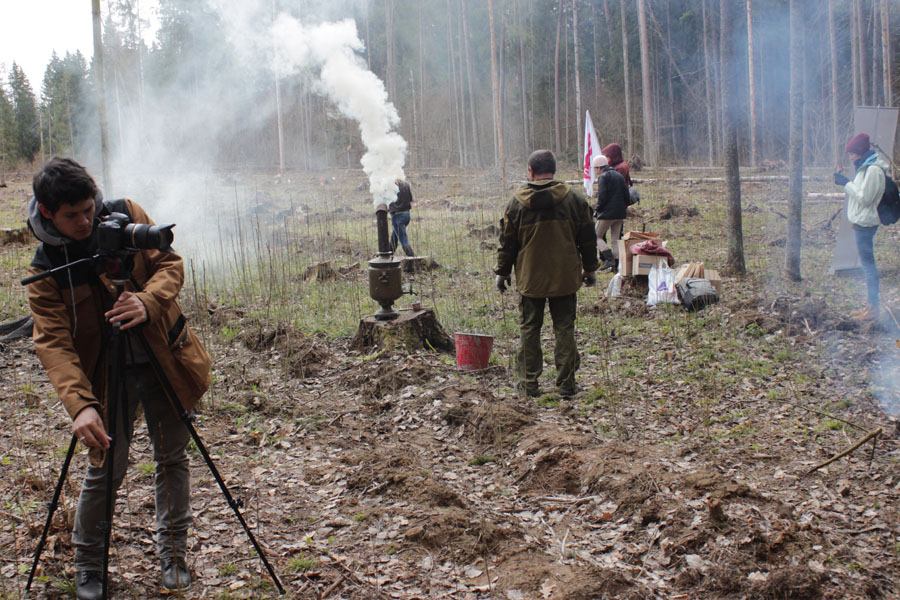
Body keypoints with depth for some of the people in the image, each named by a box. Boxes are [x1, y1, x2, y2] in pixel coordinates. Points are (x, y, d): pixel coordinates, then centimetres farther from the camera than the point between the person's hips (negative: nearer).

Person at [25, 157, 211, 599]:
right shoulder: (45, 269, -13)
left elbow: (170, 264, -7)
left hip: (164, 360, 2)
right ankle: (88, 564, 24)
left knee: (171, 456, 10)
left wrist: (148, 302, -31)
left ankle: (172, 554, 30)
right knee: (104, 469, 0)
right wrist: (79, 404, -38)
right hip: (106, 374, -2)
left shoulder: (127, 216, -7)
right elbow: (53, 343, -22)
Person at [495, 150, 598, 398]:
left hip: (530, 278, -1)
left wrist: (502, 272, 12)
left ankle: (529, 382, 13)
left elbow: (507, 242, 1)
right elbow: (587, 239, 4)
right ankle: (566, 383, 10)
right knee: (564, 328, 8)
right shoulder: (575, 198, -2)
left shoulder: (517, 202, -5)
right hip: (565, 277, 1)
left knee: (529, 329, 9)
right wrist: (590, 268, 16)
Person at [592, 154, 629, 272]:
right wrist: (623, 207, 18)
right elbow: (626, 194, 13)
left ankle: (609, 258, -14)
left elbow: (602, 196, -16)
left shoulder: (603, 177, -9)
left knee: (597, 236, 3)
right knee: (615, 240, 12)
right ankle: (616, 264, 8)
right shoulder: (619, 175, 15)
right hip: (620, 213, 7)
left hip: (607, 213, -7)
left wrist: (597, 209, -5)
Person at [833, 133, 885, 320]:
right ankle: (871, 305, 19)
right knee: (867, 264, 13)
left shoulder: (873, 170, -18)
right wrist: (846, 182, 6)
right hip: (861, 222, 10)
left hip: (865, 223, -10)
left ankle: (873, 308, -4)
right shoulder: (866, 167, 14)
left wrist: (847, 184, -15)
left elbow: (864, 197, -21)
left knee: (868, 264, -7)